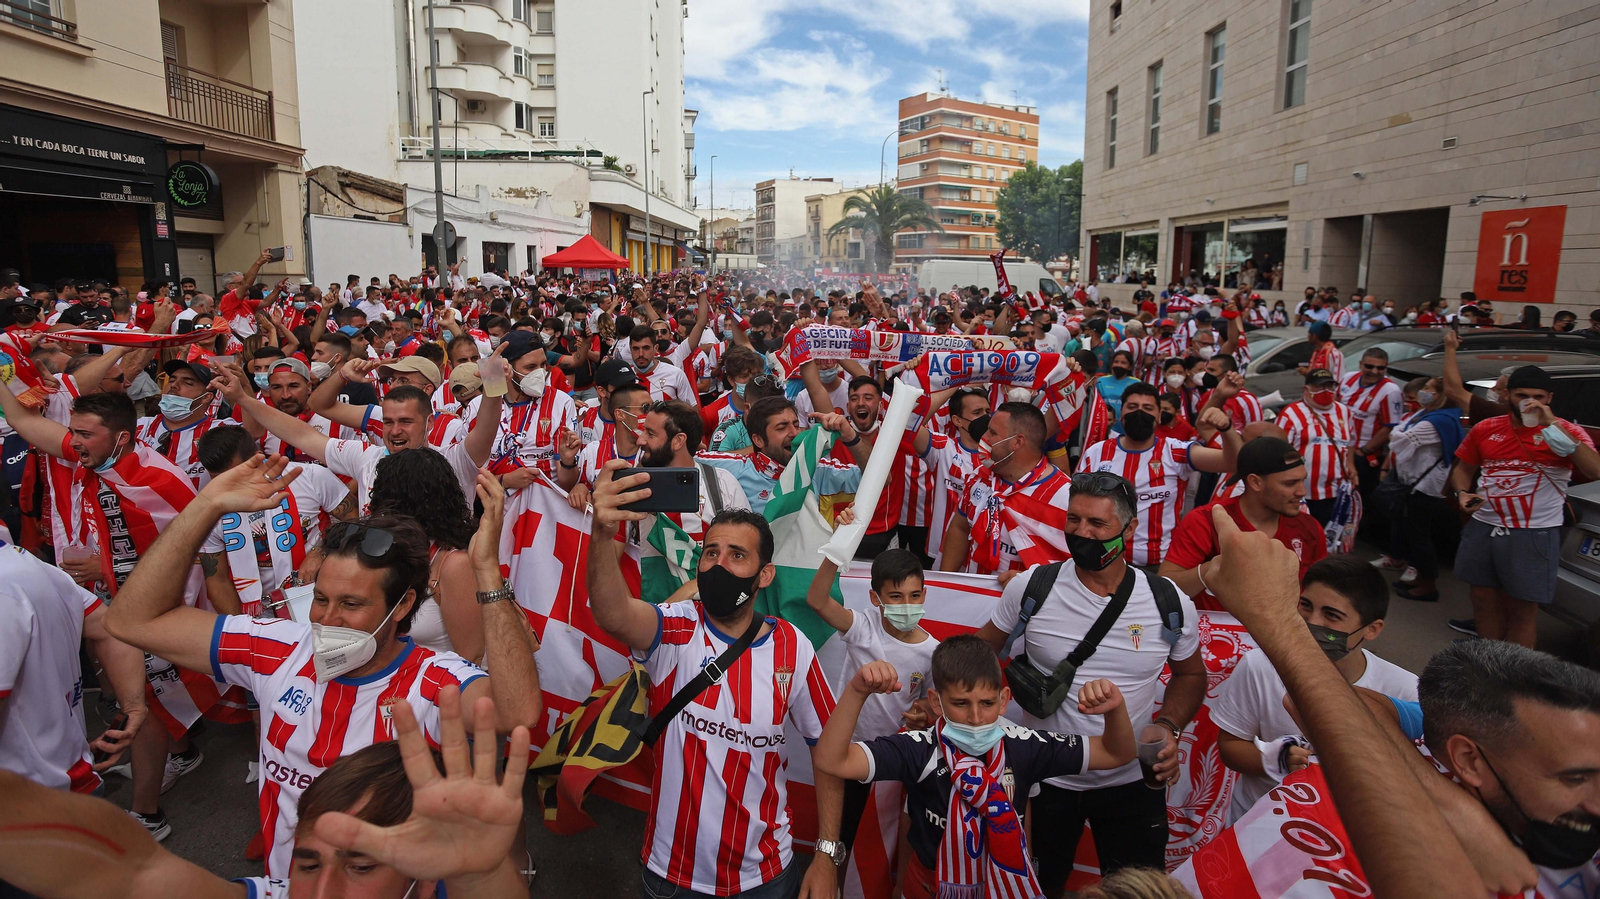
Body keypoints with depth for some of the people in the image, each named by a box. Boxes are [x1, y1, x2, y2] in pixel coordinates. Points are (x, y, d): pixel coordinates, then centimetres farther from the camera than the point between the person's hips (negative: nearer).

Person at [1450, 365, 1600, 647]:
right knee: (1484, 602, 15)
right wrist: (1462, 492, -4)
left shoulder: (1565, 431, -5)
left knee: (1522, 612, 3)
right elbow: (1463, 468, 17)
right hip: (1483, 527, 4)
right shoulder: (1485, 429, 6)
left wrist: (1552, 427, -24)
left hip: (1534, 534, -4)